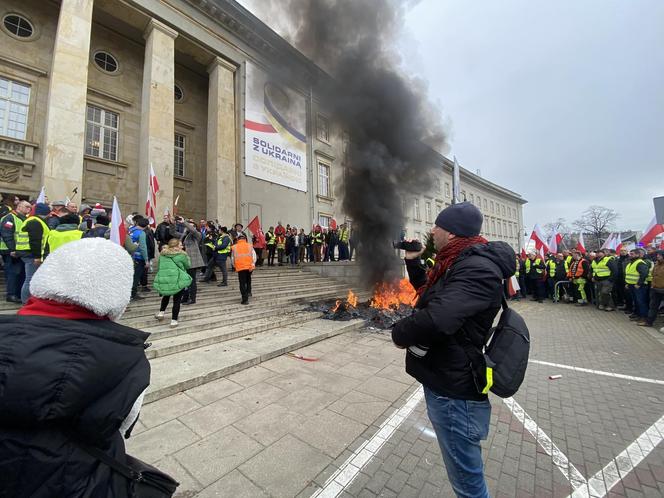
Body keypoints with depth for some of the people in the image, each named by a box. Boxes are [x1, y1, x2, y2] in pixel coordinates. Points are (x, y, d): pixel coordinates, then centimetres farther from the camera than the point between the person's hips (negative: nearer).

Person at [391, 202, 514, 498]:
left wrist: (399, 333, -18)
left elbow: (437, 318, -37)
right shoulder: (460, 262, 8)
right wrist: (413, 261, 11)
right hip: (446, 383, 10)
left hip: (453, 393, -9)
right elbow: (429, 292, 24)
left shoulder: (478, 267, -24)